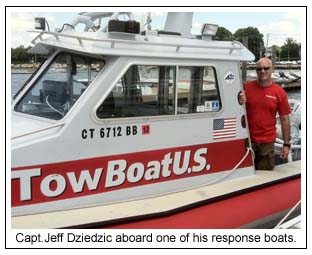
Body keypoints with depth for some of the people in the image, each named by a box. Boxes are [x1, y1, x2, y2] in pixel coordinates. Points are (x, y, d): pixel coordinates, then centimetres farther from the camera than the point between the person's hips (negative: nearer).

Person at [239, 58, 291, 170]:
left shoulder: (280, 92, -2)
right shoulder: (246, 87, -2)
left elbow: (284, 119, 1)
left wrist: (286, 144, 0)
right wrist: (239, 102, -17)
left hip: (267, 142, 0)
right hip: (247, 140, 0)